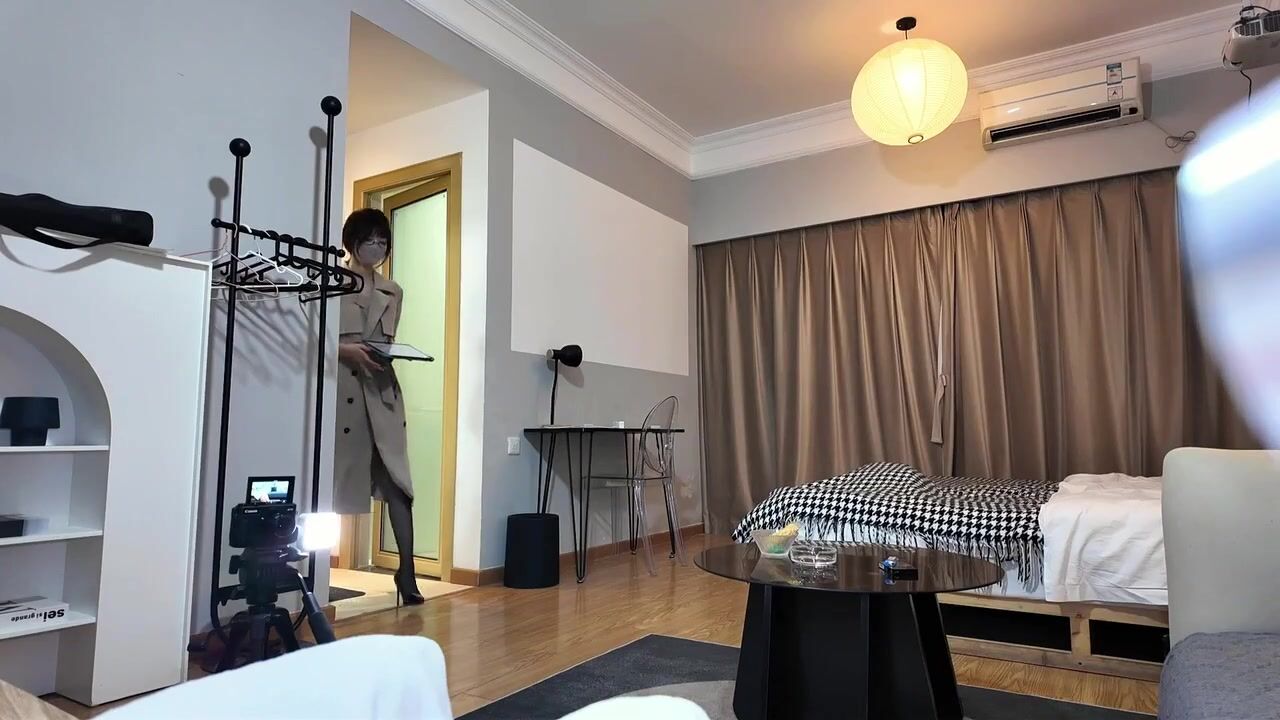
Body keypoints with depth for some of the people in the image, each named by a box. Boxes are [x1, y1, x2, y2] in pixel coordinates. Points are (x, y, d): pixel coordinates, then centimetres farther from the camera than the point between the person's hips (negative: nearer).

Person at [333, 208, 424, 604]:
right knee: (334, 479, 4)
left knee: (396, 478, -4)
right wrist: (348, 350, -16)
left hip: (381, 390, 4)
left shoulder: (392, 292, 17)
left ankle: (406, 571, 0)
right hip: (339, 386, -3)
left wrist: (387, 353, -1)